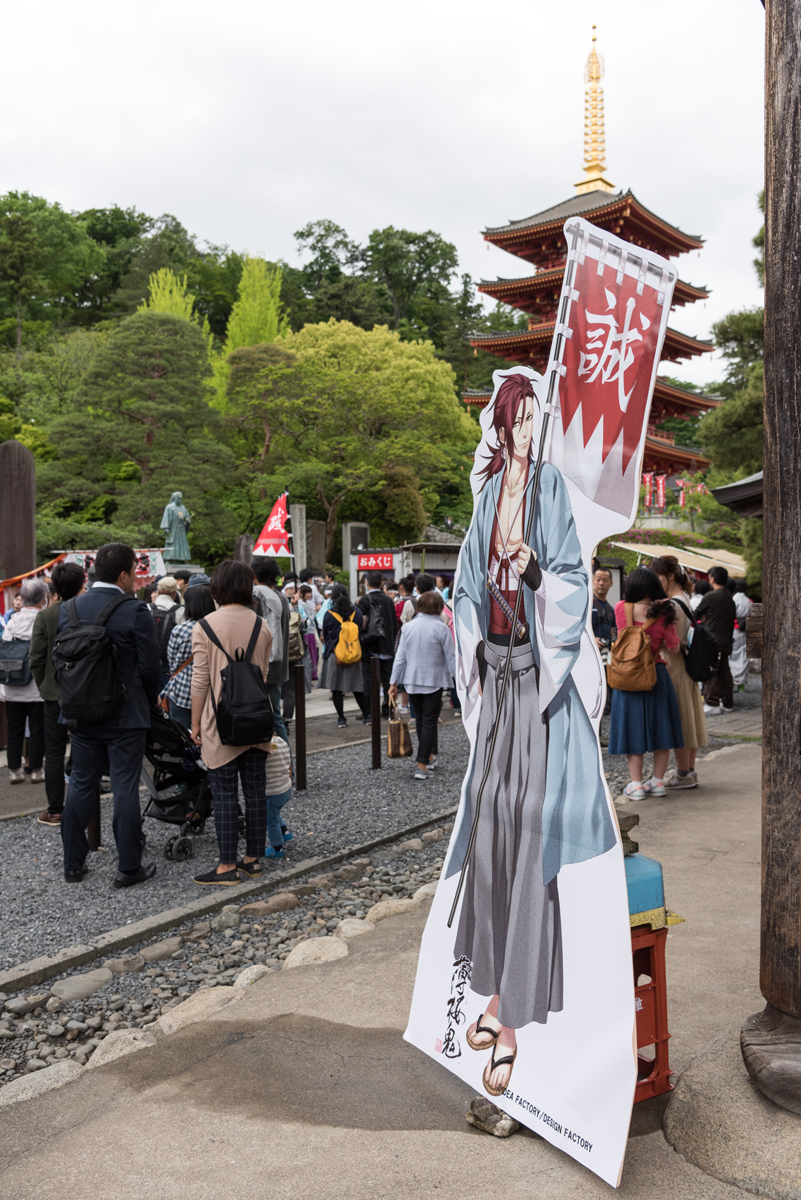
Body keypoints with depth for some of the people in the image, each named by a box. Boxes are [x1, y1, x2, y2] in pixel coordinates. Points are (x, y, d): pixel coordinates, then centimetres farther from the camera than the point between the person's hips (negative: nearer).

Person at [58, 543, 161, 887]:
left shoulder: (68, 609, 1)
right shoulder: (135, 611, -14)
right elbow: (151, 665, -11)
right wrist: (149, 701, 7)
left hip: (82, 716, 5)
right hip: (126, 717, -4)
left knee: (80, 786, 14)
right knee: (125, 790, 2)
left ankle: (73, 864, 22)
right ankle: (129, 868, 9)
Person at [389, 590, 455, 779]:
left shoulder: (408, 627, 0)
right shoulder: (442, 629, -11)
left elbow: (400, 656, 1)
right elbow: (451, 658, -8)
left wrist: (394, 682, 6)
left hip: (412, 680, 4)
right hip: (434, 680, -4)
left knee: (420, 718, 19)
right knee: (429, 721, 0)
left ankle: (428, 756, 31)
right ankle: (422, 765, -5)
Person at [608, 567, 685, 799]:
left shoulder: (621, 609, -9)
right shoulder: (663, 614, -9)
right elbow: (674, 649, -3)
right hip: (657, 676, 1)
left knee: (632, 728, 6)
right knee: (659, 726, 12)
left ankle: (636, 783, 7)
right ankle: (658, 781, 17)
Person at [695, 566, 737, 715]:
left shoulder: (710, 596, -14)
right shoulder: (730, 597, 9)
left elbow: (696, 614, -5)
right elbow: (733, 618, 17)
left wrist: (703, 618, 16)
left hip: (712, 640, -7)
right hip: (726, 640, 7)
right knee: (724, 671, 13)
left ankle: (712, 704, -3)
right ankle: (727, 703, 18)